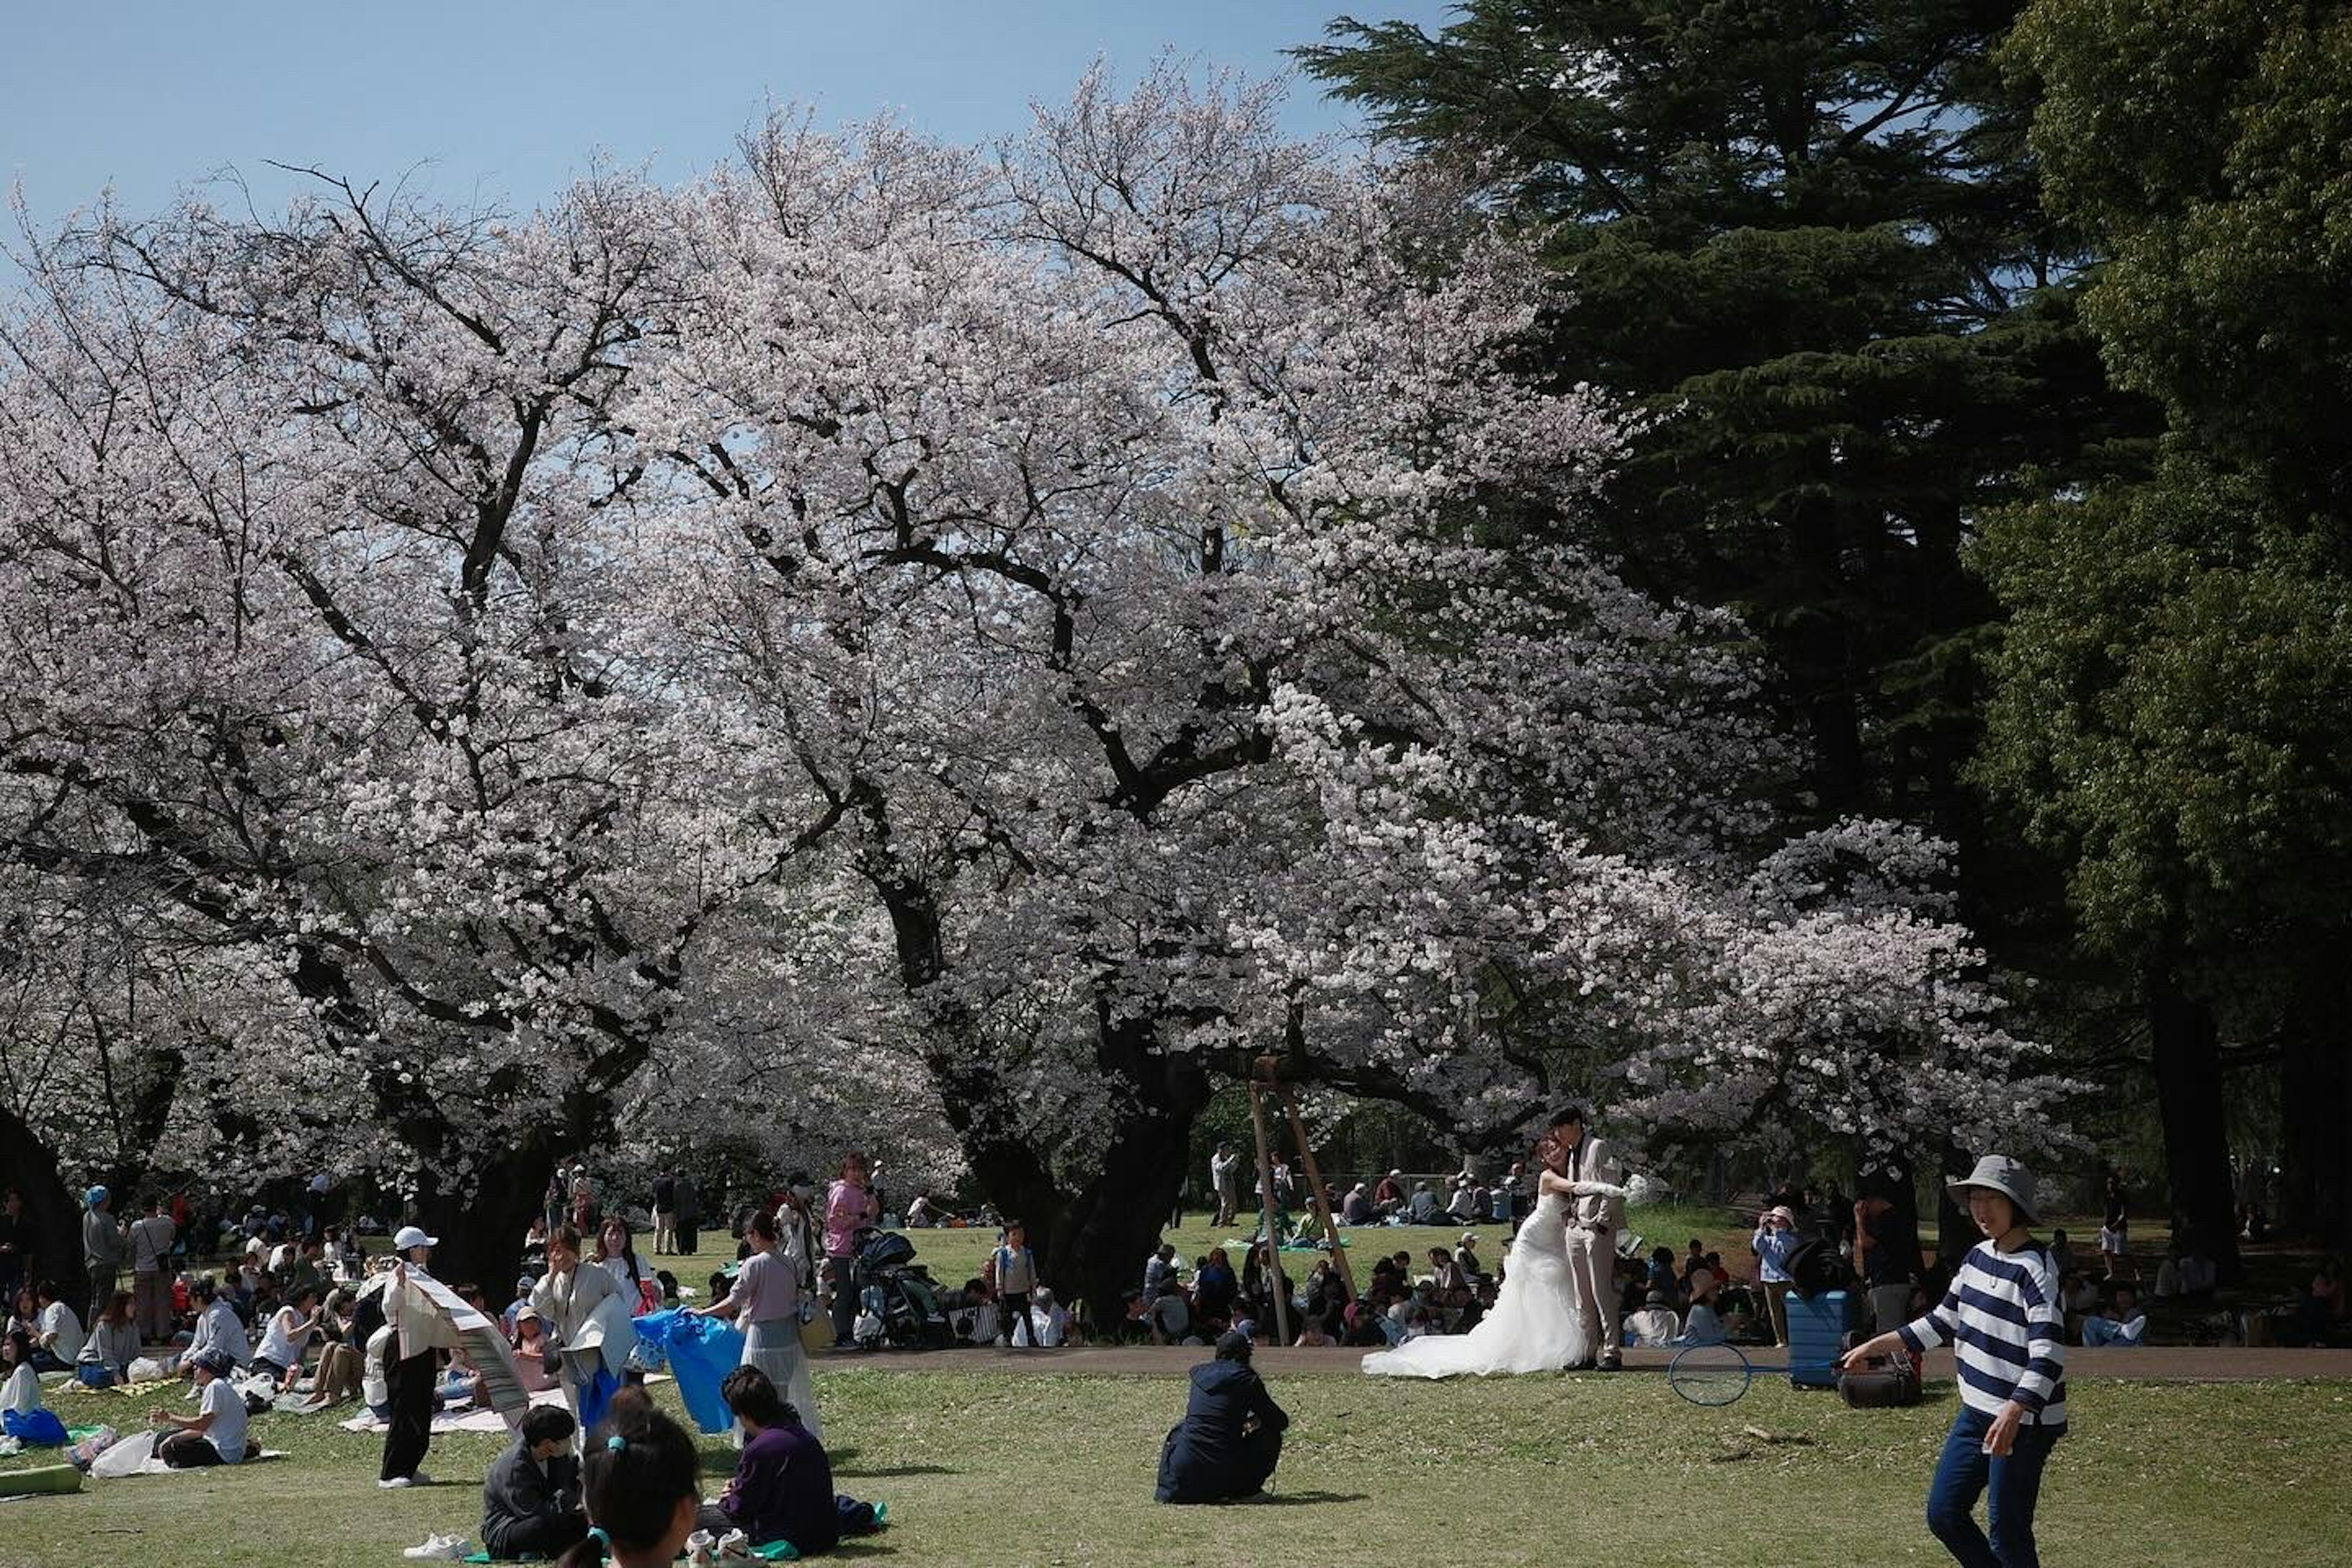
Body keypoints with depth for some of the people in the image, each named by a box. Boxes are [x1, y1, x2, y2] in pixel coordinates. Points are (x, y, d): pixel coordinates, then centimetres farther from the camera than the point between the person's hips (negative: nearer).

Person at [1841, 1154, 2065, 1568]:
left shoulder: (2034, 1269, -18)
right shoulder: (1978, 1256, 8)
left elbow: (2048, 1356, -27)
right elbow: (1943, 1322, 19)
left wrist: (2013, 1412, -40)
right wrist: (1875, 1347, 15)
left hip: (2023, 1423, -9)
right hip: (1976, 1411, 9)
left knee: (2007, 1532, -3)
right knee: (1944, 1514, 11)